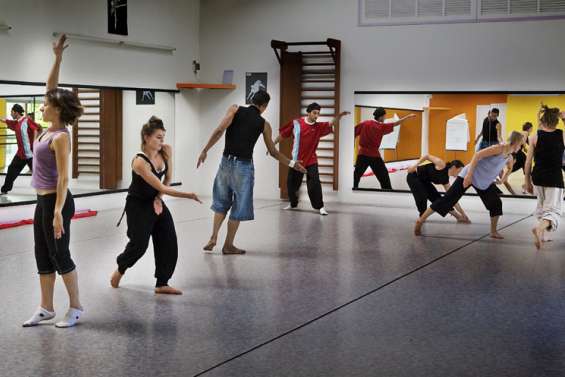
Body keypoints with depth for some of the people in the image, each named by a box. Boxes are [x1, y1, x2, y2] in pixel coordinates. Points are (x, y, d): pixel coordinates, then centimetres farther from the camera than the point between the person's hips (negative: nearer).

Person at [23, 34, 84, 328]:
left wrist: (58, 213, -24)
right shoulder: (50, 128, 6)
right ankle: (46, 308, 19)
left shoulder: (60, 137, -18)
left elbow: (64, 178, -21)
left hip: (56, 201, -9)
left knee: (59, 256, -1)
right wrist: (57, 58, 4)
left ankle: (76, 307, 12)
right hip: (42, 201, 9)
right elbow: (52, 88, 12)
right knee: (43, 257, 12)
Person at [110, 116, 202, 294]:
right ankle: (120, 269, 26)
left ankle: (162, 284, 7)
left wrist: (158, 198, -5)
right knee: (139, 244, -5)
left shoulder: (167, 151, -9)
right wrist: (188, 195, -35)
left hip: (156, 201, 6)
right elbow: (161, 187, -30)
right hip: (138, 205, -6)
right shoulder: (140, 162, -28)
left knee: (169, 242, -2)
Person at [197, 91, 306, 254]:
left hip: (226, 161, 3)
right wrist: (292, 163, 20)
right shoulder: (264, 124, 3)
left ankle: (213, 238, 10)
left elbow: (219, 130, -11)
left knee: (221, 202, 19)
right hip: (244, 166, -3)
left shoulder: (235, 109, 3)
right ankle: (228, 245, 13)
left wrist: (205, 150, -9)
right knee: (239, 207, 8)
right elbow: (273, 152, 9)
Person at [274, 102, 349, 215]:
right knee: (291, 183, 12)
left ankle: (320, 207, -4)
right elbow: (283, 134, 2)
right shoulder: (296, 123, -8)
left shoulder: (319, 127, -5)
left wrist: (339, 116, -39)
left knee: (315, 183, -13)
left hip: (311, 161, -1)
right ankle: (293, 203, 36)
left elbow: (332, 124, -19)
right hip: (296, 160, 1)